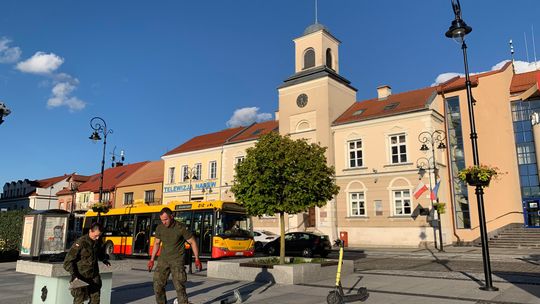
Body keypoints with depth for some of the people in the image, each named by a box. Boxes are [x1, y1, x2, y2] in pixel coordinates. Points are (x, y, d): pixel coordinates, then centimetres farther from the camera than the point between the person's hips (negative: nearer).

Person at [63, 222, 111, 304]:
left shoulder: (97, 242, 2)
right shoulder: (80, 243, -17)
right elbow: (68, 262, -15)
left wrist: (104, 259, 0)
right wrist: (74, 275, -24)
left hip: (94, 276, 6)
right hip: (81, 276, -6)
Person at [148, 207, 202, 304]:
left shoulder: (181, 228, -15)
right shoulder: (159, 228, -2)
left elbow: (193, 242, -7)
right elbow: (157, 243, 13)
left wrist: (197, 259, -9)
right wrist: (152, 260, 14)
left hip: (177, 260, -4)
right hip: (163, 260, 5)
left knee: (179, 286, -11)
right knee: (157, 284, 3)